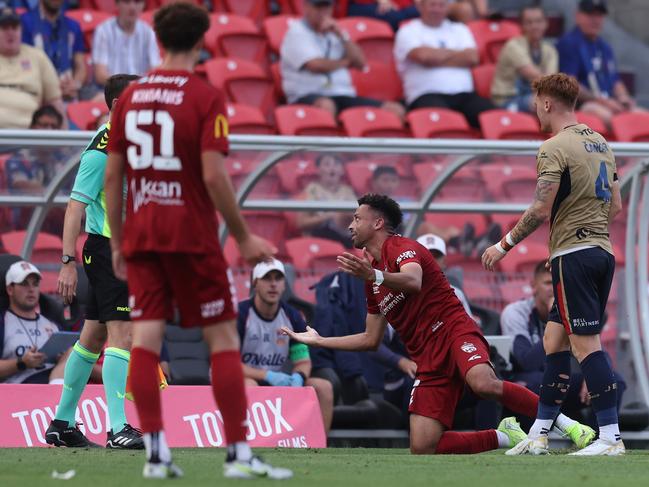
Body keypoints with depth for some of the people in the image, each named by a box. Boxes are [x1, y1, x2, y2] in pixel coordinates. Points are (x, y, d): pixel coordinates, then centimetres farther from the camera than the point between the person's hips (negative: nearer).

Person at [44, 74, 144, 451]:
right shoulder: (103, 147, -15)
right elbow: (77, 205, -17)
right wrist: (68, 262, -22)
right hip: (106, 249, -9)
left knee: (94, 336, 13)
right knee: (122, 334, -15)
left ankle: (62, 424, 20)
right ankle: (118, 429, -19)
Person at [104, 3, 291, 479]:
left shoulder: (130, 96, 8)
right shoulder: (206, 97, -7)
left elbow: (113, 175, 8)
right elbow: (214, 176, -14)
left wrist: (118, 243, 16)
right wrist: (244, 238, -5)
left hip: (141, 236, 4)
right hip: (192, 236, -4)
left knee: (146, 337, 0)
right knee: (223, 339, 3)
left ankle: (156, 451, -5)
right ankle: (238, 453, 1)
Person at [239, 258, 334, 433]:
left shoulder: (292, 316, 5)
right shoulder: (240, 314, -12)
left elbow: (303, 361, 8)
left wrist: (298, 377, -18)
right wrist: (268, 376, -26)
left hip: (279, 383, 5)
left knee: (323, 387, -13)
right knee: (248, 386, -40)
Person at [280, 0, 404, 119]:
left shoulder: (334, 32, 22)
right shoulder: (296, 32, 3)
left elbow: (360, 63, 12)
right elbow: (316, 65, -12)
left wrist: (341, 35, 1)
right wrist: (345, 62, 6)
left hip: (344, 95, 6)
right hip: (309, 96, -6)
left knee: (395, 110, -14)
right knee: (325, 106, -44)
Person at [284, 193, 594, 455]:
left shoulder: (401, 247, -1)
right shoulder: (371, 276, 24)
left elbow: (413, 282, -26)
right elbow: (371, 340, 30)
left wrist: (374, 276, -44)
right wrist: (318, 341, 32)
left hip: (452, 330, -7)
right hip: (429, 362, 7)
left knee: (484, 384, -40)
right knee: (422, 448, -11)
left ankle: (565, 422, -27)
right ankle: (504, 437, 7)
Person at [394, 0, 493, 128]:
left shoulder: (459, 30, 24)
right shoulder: (408, 31, 11)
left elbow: (472, 58, 6)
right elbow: (424, 55, -9)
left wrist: (437, 58, 1)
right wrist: (457, 54, 8)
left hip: (464, 95, 4)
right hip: (427, 95, -4)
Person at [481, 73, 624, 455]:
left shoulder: (555, 148, -11)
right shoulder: (601, 144, 15)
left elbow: (541, 210, -16)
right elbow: (616, 207, 19)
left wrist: (504, 245, -6)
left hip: (573, 254, -9)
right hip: (602, 250, 9)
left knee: (586, 344, -9)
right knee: (554, 339, 13)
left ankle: (611, 437, -13)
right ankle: (538, 435, 15)